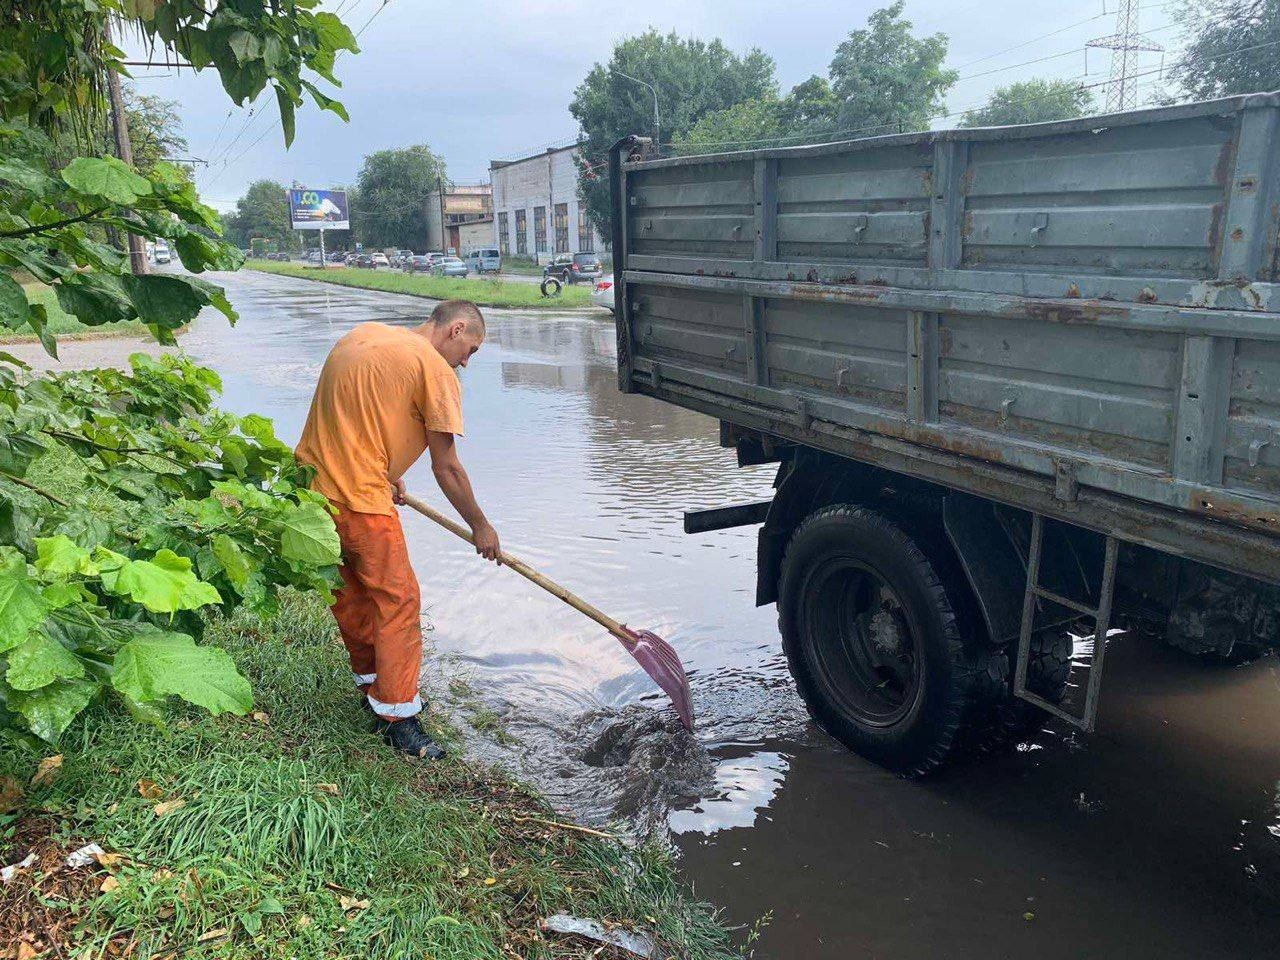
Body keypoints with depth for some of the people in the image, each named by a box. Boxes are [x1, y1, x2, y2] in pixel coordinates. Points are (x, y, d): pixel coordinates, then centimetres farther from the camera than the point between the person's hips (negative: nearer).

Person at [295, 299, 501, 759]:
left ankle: (374, 685, 35)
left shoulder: (364, 334, 15)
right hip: (359, 500, -9)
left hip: (311, 482, 9)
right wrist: (480, 526, 6)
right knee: (398, 600, 0)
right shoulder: (437, 370, -9)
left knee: (351, 595, 20)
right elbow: (446, 468, -6)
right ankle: (396, 716, 5)